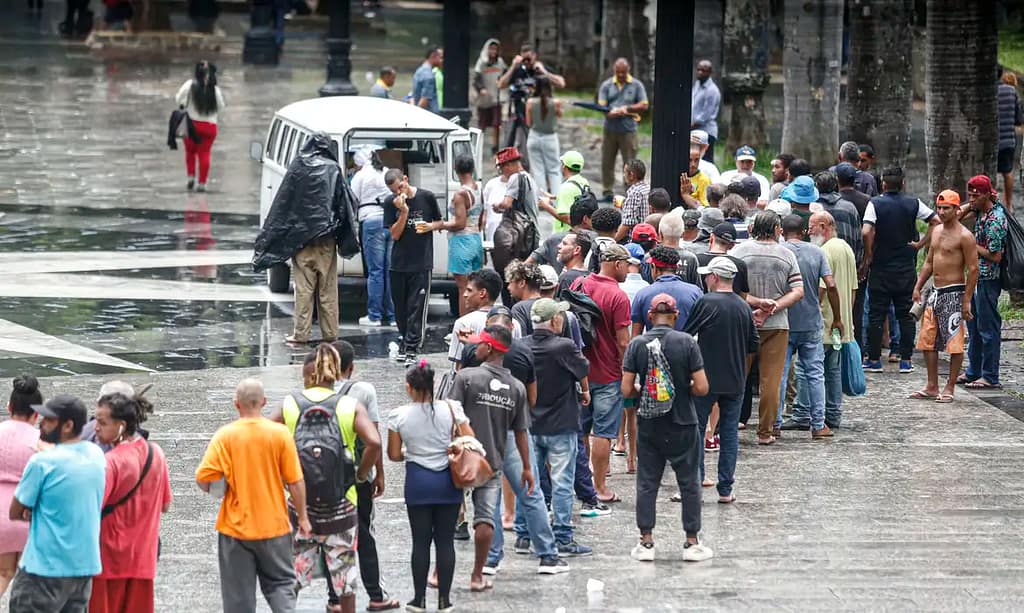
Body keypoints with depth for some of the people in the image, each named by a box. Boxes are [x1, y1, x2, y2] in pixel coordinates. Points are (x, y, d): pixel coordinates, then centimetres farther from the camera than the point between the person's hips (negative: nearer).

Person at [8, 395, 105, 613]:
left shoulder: (42, 462, -16)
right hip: (86, 565, 7)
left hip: (45, 567, -7)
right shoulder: (97, 456, 5)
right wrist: (38, 512, 4)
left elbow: (15, 513, -7)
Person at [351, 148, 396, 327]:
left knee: (375, 271, -2)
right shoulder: (388, 173, 15)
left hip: (372, 220, -4)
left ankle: (374, 316, 0)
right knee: (391, 270, 7)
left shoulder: (360, 176, 2)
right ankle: (394, 315, 9)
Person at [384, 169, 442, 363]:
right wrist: (403, 211, -16)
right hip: (399, 262, 2)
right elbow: (394, 234, -4)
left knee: (417, 307, -6)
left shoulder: (427, 197, -3)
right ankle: (405, 341, 24)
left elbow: (440, 222, 10)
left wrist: (430, 226, -12)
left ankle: (411, 348, -7)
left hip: (422, 262, -2)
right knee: (400, 306, 9)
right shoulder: (390, 203, -1)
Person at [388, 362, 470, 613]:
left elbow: (394, 455, -1)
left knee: (421, 541, 6)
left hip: (418, 481, 0)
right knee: (445, 540, 5)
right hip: (447, 480, 1)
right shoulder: (451, 409, -7)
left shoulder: (399, 416, -6)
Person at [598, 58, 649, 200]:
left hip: (628, 130, -2)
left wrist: (626, 109, -10)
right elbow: (601, 106, -1)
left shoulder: (636, 85, 5)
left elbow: (644, 106, 2)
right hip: (610, 129, 2)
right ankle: (608, 191, 14)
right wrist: (610, 113, -22)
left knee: (629, 163, -3)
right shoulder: (607, 85, 8)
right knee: (607, 162, 5)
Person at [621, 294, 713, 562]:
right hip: (682, 425, -1)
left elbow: (626, 389, -7)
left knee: (647, 483, 9)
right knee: (689, 483, 9)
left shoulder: (637, 344, -5)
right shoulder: (686, 342, -10)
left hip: (649, 426, 1)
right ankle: (691, 543, 11)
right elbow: (701, 387, -12)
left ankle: (646, 543, 8)